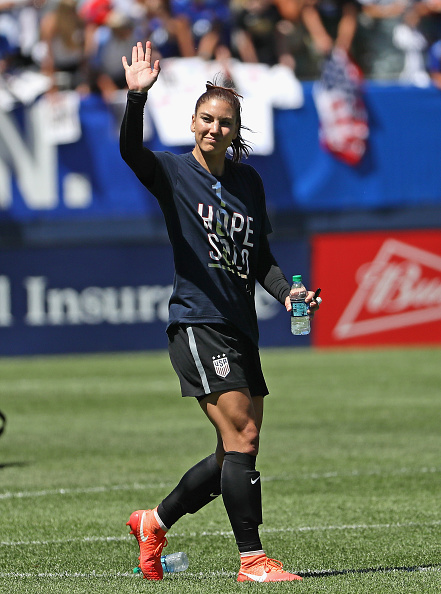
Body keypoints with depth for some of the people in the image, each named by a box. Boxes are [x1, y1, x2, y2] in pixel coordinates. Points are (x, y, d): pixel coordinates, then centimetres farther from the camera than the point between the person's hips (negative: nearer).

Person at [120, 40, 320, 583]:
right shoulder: (173, 173, -3)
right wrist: (137, 96, -40)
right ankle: (252, 559, -11)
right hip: (196, 323, -7)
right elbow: (130, 150, -24)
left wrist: (286, 293, 0)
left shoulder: (248, 181, 13)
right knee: (242, 438, -15)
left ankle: (155, 522, 28)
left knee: (235, 455, 9)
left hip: (240, 329, 7)